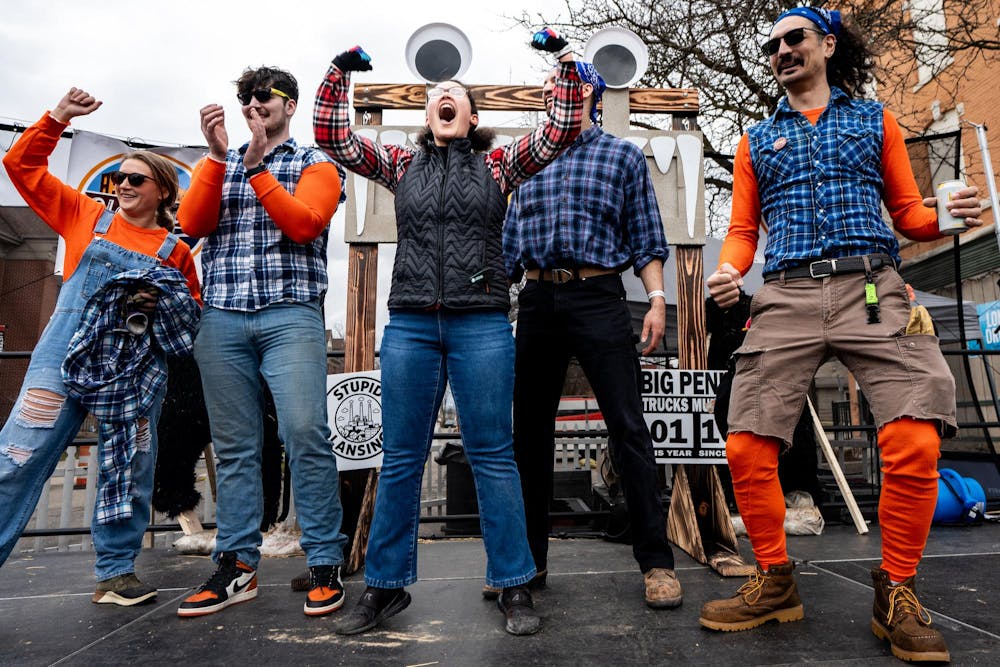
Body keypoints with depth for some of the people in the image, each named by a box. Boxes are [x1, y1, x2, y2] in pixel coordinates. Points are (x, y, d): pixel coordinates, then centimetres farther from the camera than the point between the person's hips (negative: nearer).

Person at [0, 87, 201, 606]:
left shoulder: (176, 250, 8)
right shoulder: (85, 216, 11)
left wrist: (163, 305, -9)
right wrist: (58, 117, 7)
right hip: (67, 354, 0)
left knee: (130, 471, 4)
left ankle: (116, 572, 18)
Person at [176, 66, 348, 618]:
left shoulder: (315, 164, 13)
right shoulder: (219, 164, 23)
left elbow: (303, 224, -5)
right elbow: (192, 223, 5)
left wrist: (257, 167, -7)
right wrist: (218, 155, -2)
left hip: (290, 315, -3)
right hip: (221, 318, 4)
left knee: (305, 434, -12)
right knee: (233, 443, 4)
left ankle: (325, 564, -3)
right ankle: (237, 564, 12)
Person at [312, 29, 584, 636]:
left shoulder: (498, 164, 11)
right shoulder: (402, 164, 15)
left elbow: (562, 130, 4)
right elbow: (334, 138, 11)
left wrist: (565, 60, 0)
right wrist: (340, 72, 5)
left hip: (482, 324, -2)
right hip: (410, 324, 2)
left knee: (492, 456, 1)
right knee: (400, 458, 6)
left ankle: (515, 586, 13)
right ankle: (386, 586, 20)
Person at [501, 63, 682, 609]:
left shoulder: (623, 155, 12)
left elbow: (647, 238, 6)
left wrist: (657, 299, -7)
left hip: (598, 297, -3)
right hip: (536, 301, 4)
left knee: (629, 429, -7)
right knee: (529, 430, 6)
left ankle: (656, 562, 4)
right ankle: (528, 558, 19)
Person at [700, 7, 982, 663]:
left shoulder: (875, 119, 20)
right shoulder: (757, 142, 22)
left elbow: (908, 214, 16)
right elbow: (742, 229, 16)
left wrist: (945, 215, -7)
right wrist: (728, 271, -5)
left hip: (871, 289, -1)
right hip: (786, 298, 1)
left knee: (916, 446, -16)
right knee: (746, 449, -8)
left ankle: (897, 593, 7)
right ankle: (775, 583, 13)